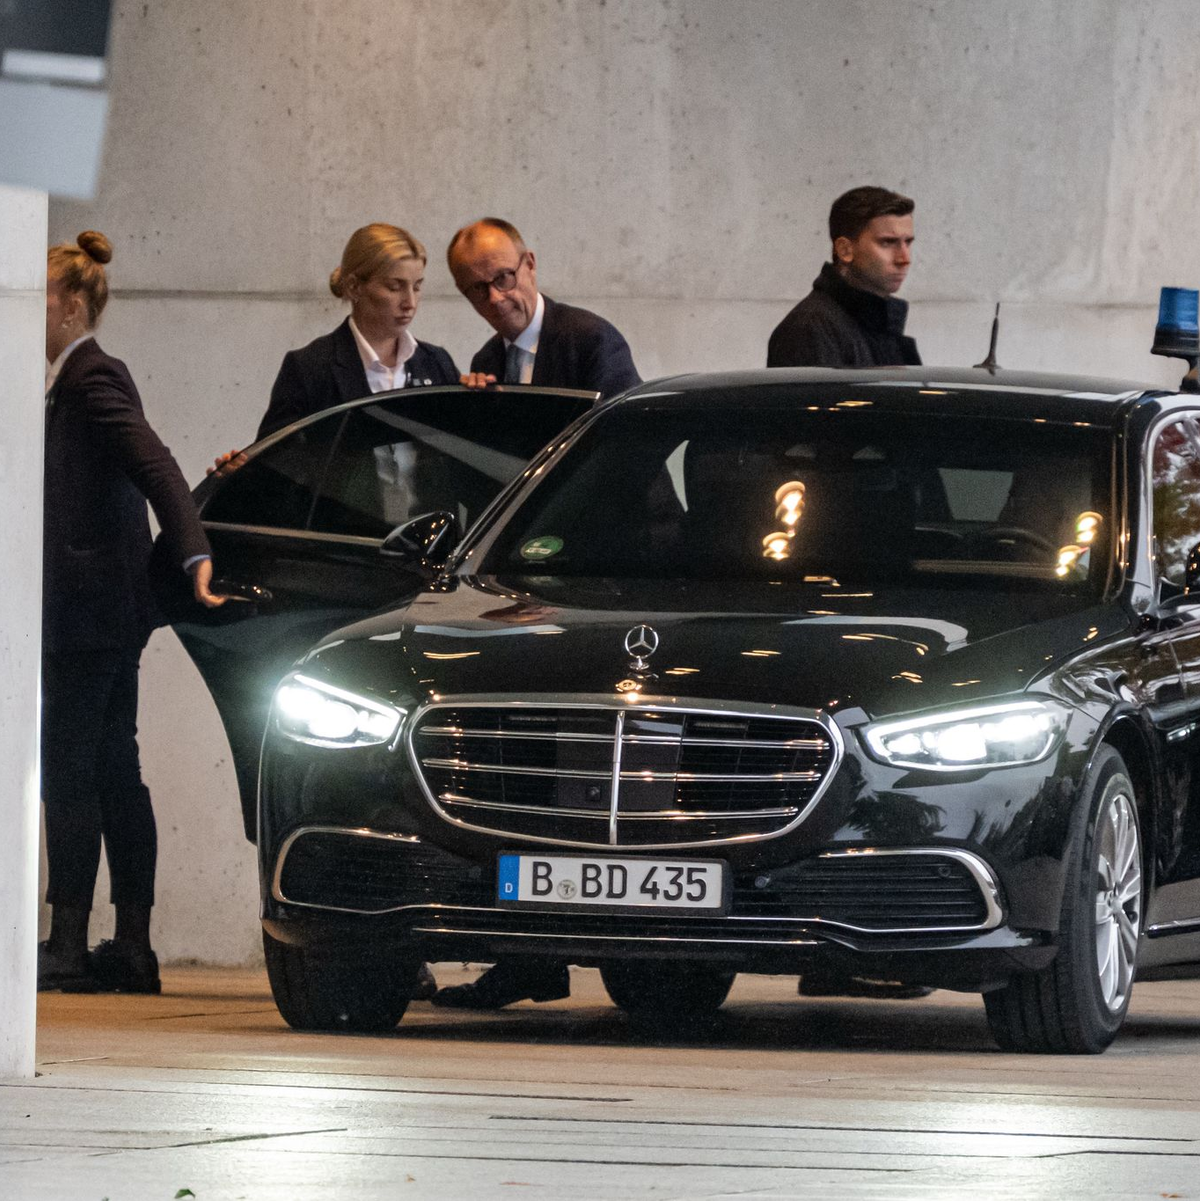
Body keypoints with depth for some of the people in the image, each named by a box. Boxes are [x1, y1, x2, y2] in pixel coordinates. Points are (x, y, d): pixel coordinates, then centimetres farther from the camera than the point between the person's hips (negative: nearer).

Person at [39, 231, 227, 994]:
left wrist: (195, 555, -32)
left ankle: (69, 944, -8)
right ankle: (131, 947, 11)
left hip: (93, 609, -10)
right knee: (113, 773, 9)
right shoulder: (74, 380, 17)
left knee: (69, 771, -8)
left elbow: (156, 467, -23)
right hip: (97, 611, 10)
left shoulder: (94, 380, -12)